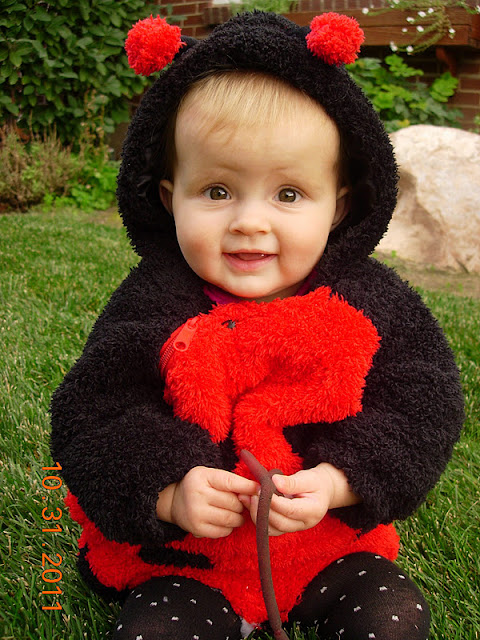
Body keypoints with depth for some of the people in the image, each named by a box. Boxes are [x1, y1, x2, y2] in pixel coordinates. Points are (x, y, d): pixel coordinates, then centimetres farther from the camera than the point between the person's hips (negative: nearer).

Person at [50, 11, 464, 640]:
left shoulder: (371, 301, -10)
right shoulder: (151, 310, -13)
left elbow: (424, 410, -10)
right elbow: (88, 418, -11)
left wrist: (337, 482, -24)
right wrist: (167, 493, -27)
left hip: (332, 541, 1)